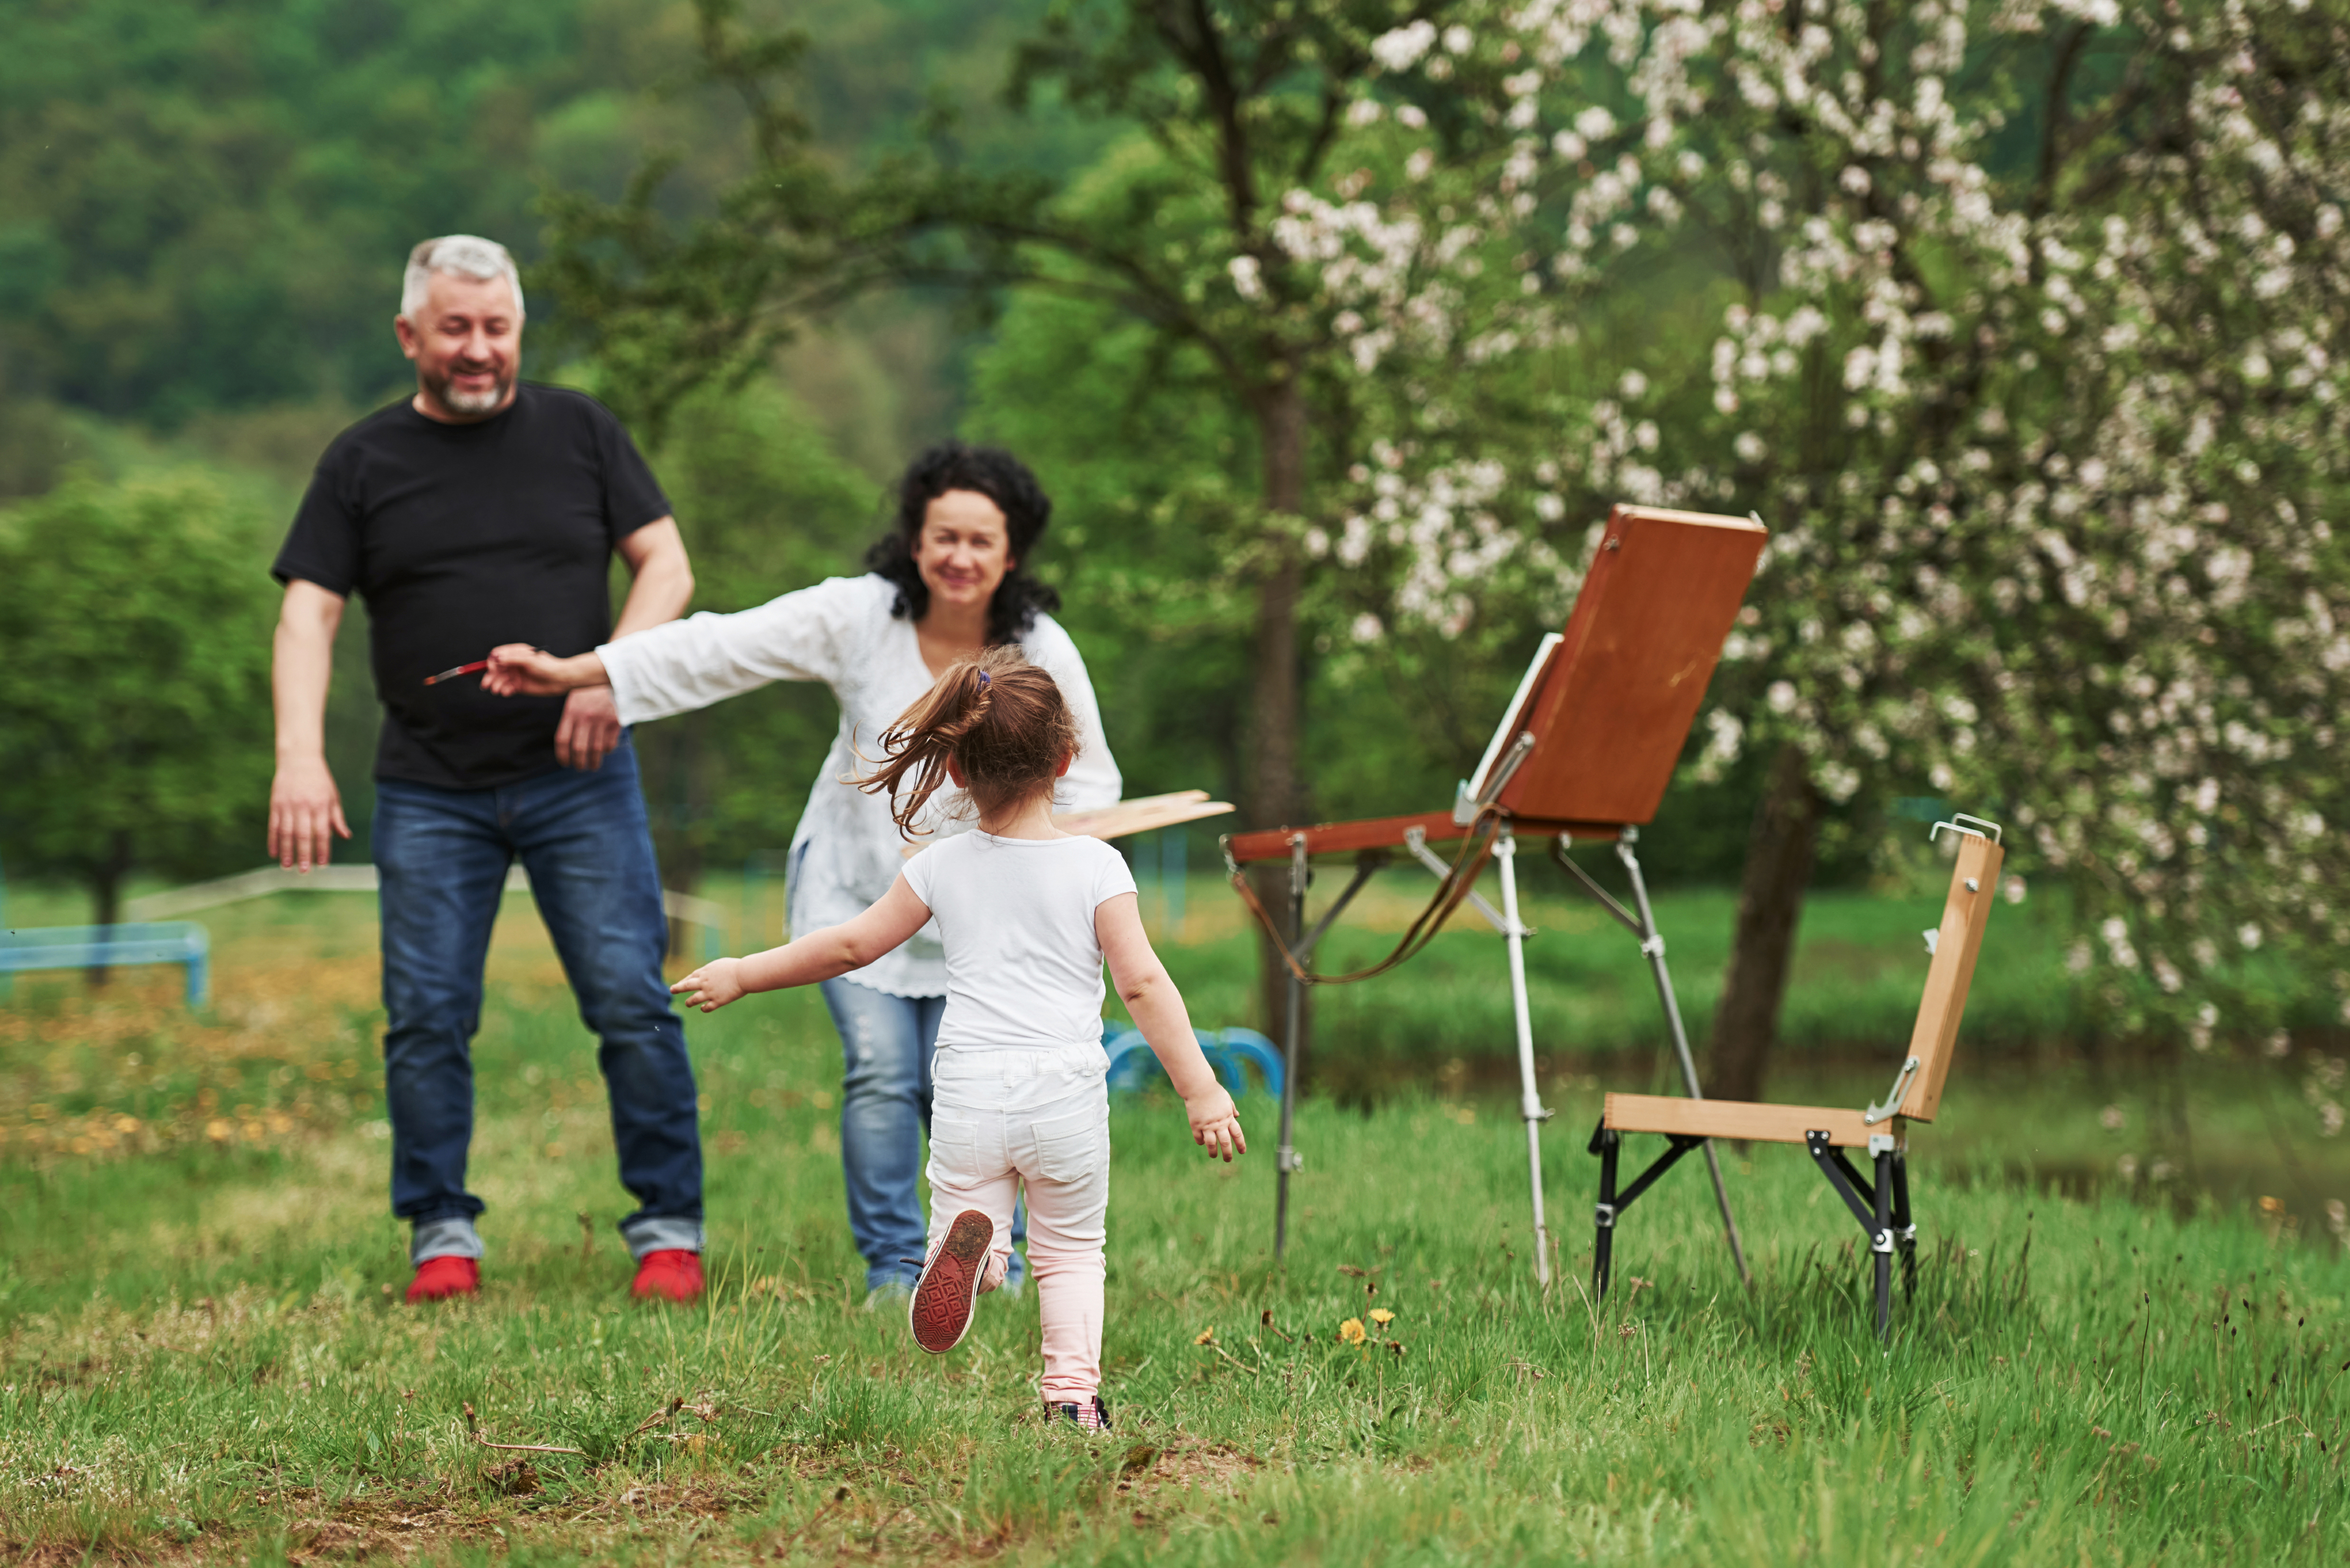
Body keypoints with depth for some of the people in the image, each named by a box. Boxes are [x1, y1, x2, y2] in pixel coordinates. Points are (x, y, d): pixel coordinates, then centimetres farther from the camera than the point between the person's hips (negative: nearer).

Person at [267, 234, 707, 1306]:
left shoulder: (579, 430, 8)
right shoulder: (365, 461, 7)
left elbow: (666, 564, 7)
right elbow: (309, 614, 1)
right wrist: (300, 757, -13)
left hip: (579, 776, 0)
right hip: (430, 793, 1)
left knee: (632, 1002, -5)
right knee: (426, 1016, -1)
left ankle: (669, 1229, 4)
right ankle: (441, 1236, 11)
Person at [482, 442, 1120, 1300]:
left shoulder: (1042, 654, -10)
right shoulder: (858, 616, -13)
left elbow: (1090, 780, 0)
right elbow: (720, 648, -14)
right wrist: (572, 672, -17)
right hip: (856, 888, 0)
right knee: (880, 1073, -13)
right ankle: (891, 1267, 4)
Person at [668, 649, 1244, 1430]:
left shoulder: (943, 867, 2)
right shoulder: (1096, 866, -3)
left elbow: (850, 945, 9)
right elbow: (1142, 984, -7)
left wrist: (740, 975, 21)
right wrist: (1201, 1091, -4)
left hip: (970, 1094, 0)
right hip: (1065, 1094, 0)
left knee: (964, 1207, 10)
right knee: (1071, 1249, 16)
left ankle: (972, 1242, -26)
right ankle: (1073, 1394, 3)